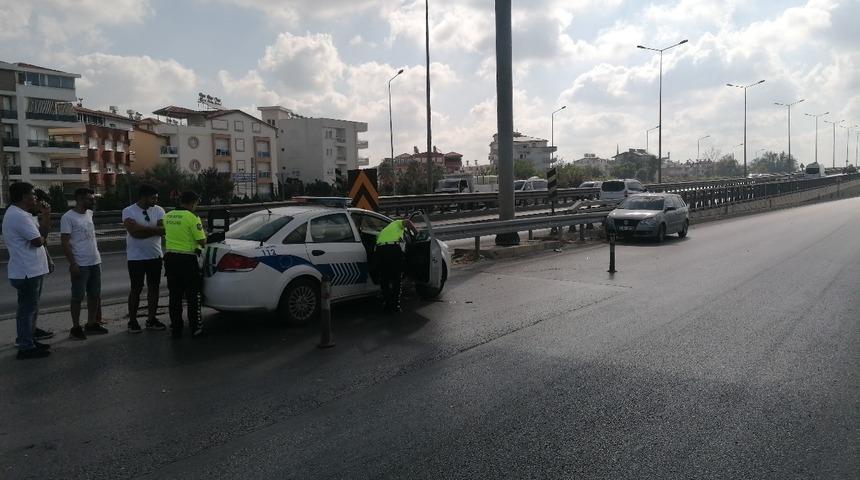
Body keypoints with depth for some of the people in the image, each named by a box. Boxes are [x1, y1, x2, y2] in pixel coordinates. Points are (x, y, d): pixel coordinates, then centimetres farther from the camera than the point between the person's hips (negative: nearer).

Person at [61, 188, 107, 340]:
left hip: (95, 262, 7)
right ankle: (76, 328, 10)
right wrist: (72, 263, -18)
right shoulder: (68, 217, -11)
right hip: (80, 264, -7)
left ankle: (91, 324, 22)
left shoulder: (89, 213, 10)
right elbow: (65, 242, -14)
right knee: (77, 297, 1)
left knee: (95, 295, 12)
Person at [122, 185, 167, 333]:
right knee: (136, 289, 2)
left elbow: (162, 230, -11)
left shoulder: (158, 210, 2)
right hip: (136, 257, -4)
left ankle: (151, 319, 17)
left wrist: (142, 230, -18)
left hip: (155, 256, 4)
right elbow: (134, 232, -22)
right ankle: (132, 321, 13)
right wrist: (154, 229, -15)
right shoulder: (128, 211, -8)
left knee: (154, 287, 7)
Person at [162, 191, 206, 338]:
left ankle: (176, 329, 16)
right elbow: (202, 241, -12)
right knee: (192, 295, 4)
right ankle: (195, 328, 7)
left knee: (174, 295, 11)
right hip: (187, 259, -6)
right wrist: (204, 235, 10)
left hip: (170, 258, 6)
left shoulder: (168, 216, 8)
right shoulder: (192, 217, -12)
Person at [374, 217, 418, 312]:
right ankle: (395, 305, 10)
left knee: (385, 279, 18)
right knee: (397, 279, 10)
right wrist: (416, 232, 19)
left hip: (380, 250, 4)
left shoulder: (383, 232, 41)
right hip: (394, 249, -4)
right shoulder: (397, 223, 27)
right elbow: (407, 222, 8)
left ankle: (386, 305, 21)